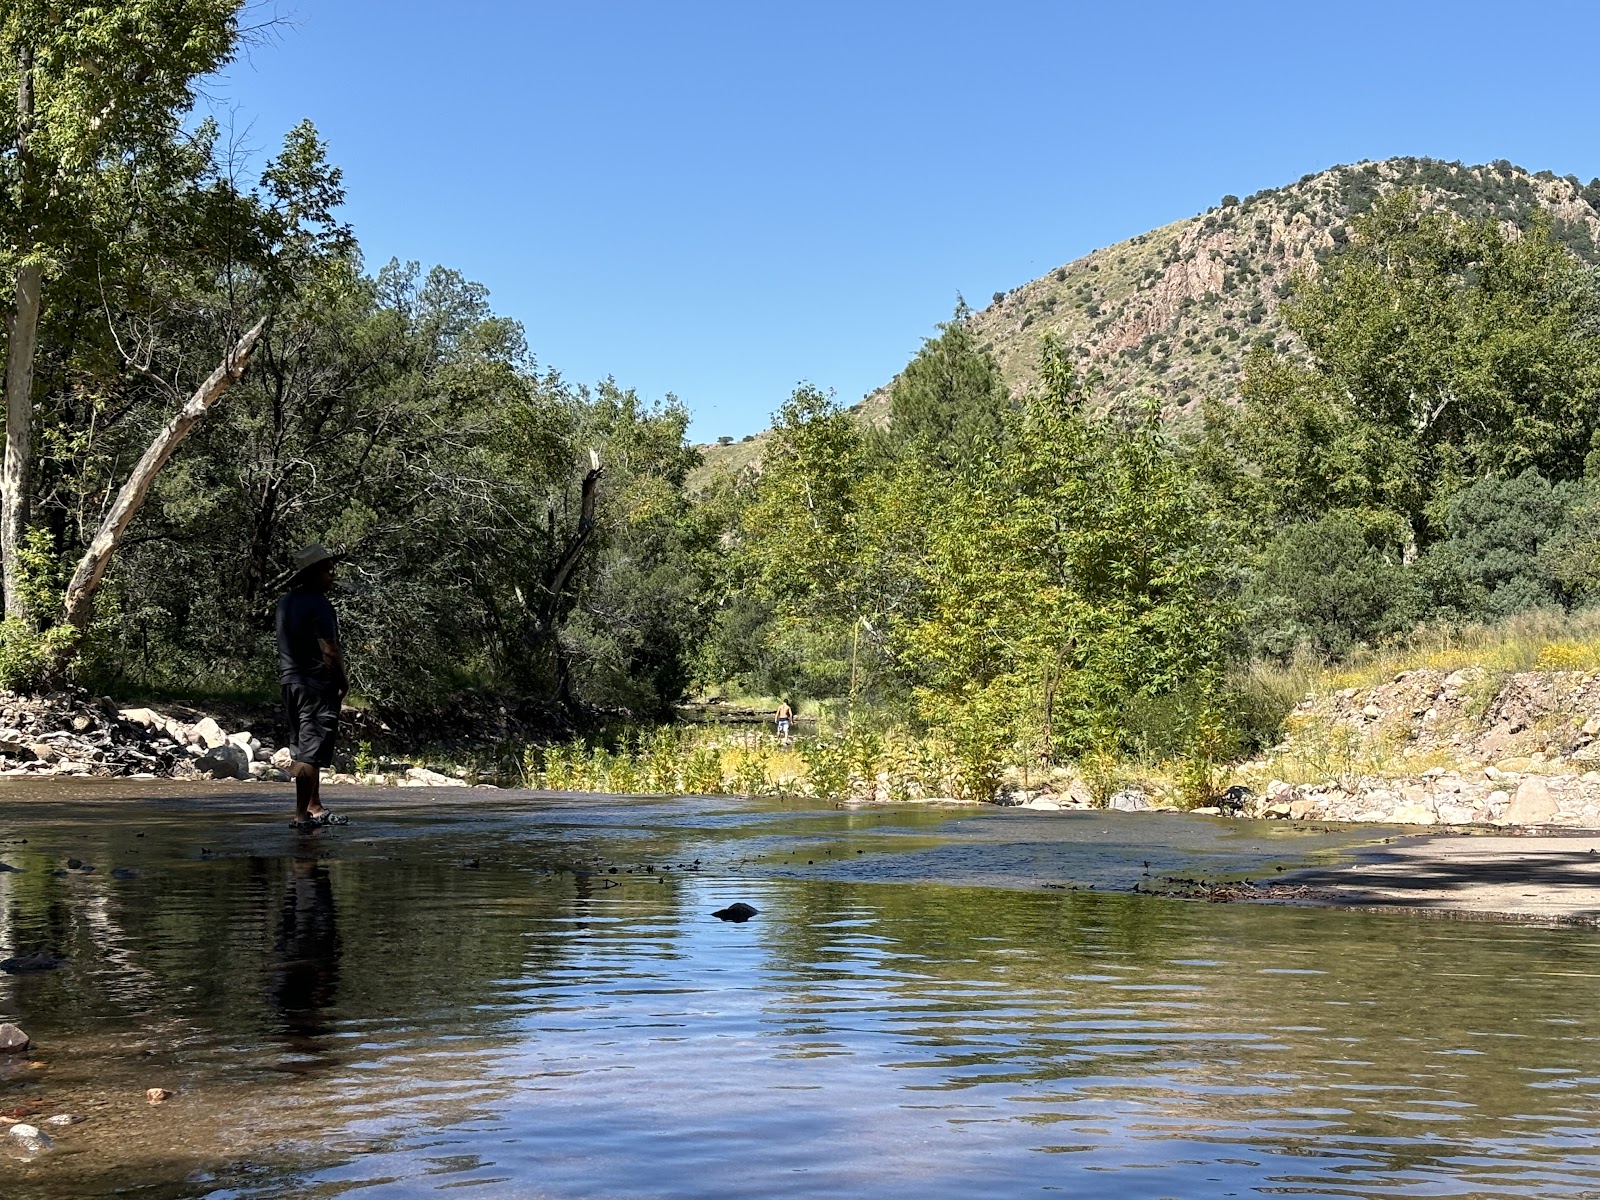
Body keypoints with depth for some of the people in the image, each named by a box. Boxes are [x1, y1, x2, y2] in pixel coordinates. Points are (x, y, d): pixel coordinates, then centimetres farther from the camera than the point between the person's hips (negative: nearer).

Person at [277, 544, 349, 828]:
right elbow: (329, 651, -18)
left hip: (290, 681, 9)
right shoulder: (318, 605, -15)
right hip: (316, 685, -9)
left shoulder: (286, 602, 11)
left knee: (302, 748, 15)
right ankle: (302, 814, -6)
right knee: (311, 751, -6)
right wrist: (344, 681, -5)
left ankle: (313, 808, 24)